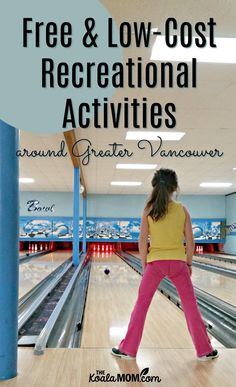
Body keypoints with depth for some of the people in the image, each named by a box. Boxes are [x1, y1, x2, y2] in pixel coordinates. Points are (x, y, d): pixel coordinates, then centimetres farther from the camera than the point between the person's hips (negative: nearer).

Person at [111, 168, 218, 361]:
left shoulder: (149, 210, -5)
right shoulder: (182, 209, -3)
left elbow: (142, 241, -5)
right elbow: (190, 242, -1)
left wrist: (145, 264, 6)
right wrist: (189, 264, 11)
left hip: (156, 262, 0)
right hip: (177, 262, 1)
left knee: (141, 305, 10)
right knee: (191, 305, 13)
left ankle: (128, 349, 16)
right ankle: (204, 350, 21)